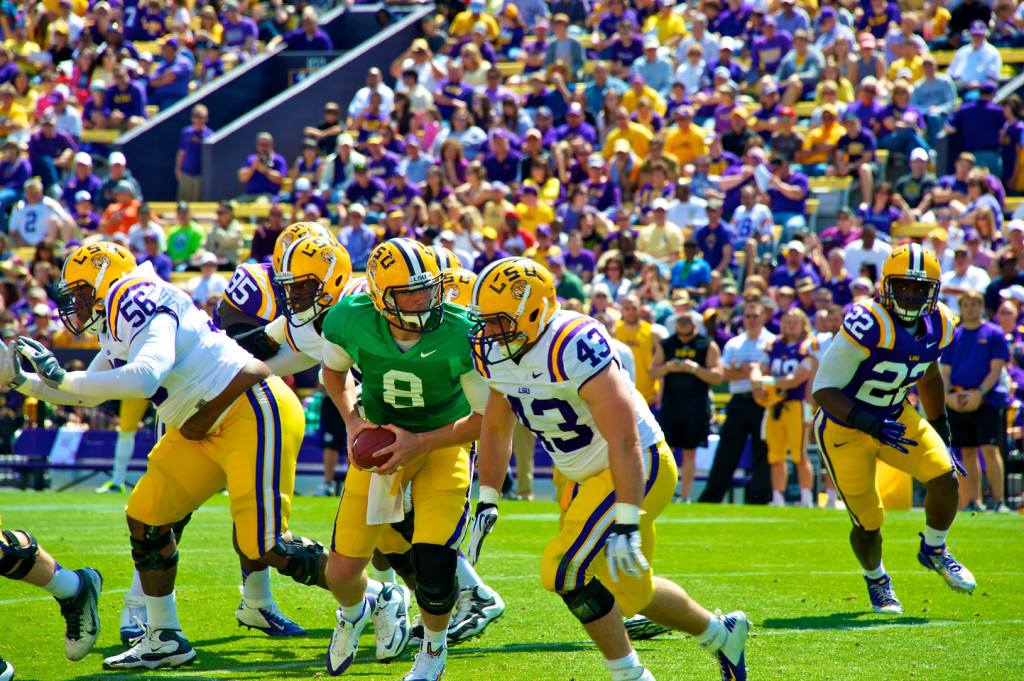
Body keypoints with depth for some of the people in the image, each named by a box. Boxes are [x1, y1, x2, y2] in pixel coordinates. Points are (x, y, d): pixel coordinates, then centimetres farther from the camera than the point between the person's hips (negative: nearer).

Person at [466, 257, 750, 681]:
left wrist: (625, 524, -36)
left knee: (564, 569, -19)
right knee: (631, 593, 18)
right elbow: (496, 428, 14)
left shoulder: (574, 348, -31)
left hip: (637, 470, -9)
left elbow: (624, 442, -33)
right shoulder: (495, 353, -4)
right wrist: (486, 504, 9)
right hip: (585, 477, 9)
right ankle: (722, 634, 40)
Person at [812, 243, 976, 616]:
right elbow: (823, 389, -27)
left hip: (896, 417, 6)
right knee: (868, 523, -2)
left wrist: (941, 430, 18)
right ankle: (876, 580, 32)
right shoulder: (868, 324, -30)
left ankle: (934, 550, 16)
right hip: (845, 427, -5)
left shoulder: (938, 325, -7)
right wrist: (871, 425, -36)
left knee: (945, 478, -14)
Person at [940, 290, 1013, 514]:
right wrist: (948, 395, -6)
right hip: (958, 401, 4)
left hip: (987, 400, -4)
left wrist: (979, 393, -16)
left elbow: (996, 369, -4)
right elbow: (945, 371, 12)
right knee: (968, 452, 6)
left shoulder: (994, 334, 3)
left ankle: (999, 500, -11)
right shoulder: (954, 336, 14)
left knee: (990, 449, -13)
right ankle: (974, 502, 11)